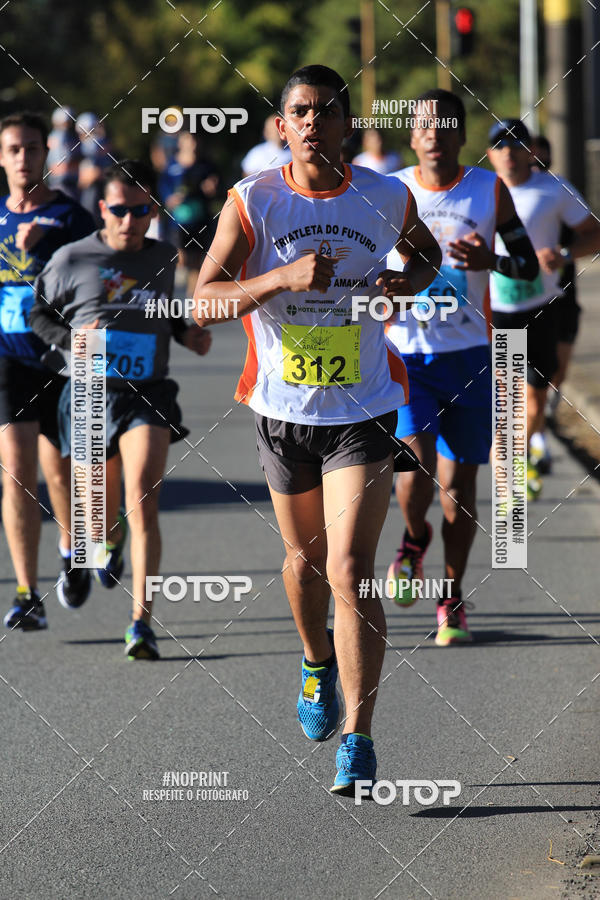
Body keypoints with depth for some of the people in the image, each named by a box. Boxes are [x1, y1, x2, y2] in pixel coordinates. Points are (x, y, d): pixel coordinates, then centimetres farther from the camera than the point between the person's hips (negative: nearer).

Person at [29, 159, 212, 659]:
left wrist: (186, 332, 8)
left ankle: (142, 621, -21)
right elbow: (40, 313, 9)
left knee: (142, 505, -17)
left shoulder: (164, 259, 9)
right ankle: (108, 541, 55)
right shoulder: (72, 260, -2)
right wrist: (71, 339, -10)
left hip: (148, 395, 0)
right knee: (104, 505, 14)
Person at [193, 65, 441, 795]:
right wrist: (283, 278, -26)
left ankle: (357, 738, -10)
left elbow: (424, 251, 19)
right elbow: (204, 303, -12)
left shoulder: (387, 198, -3)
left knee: (350, 571, -13)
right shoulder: (252, 201, -7)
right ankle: (318, 664, 50)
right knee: (305, 560, 19)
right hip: (284, 411, 2)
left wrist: (410, 281, -4)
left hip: (363, 413, -1)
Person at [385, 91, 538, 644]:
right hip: (404, 354, -1)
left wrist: (491, 261, -15)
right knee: (417, 466, -19)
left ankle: (453, 600, 20)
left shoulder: (489, 191, 0)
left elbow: (530, 265, 5)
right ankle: (414, 538, 14)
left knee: (459, 483, 4)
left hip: (467, 355, 1)